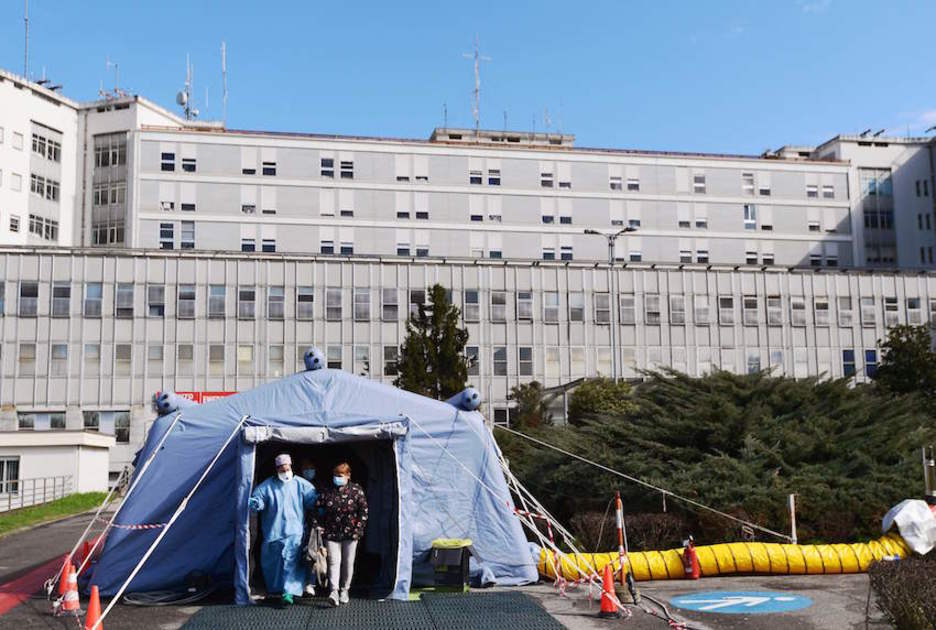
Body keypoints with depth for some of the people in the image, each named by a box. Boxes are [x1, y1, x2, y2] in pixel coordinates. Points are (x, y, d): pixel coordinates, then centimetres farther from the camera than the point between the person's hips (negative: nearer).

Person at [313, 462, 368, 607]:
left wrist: (358, 529, -7)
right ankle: (334, 592, -16)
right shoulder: (327, 492, 2)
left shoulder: (356, 491, -2)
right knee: (334, 562, -10)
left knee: (348, 563, 7)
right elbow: (317, 509, 6)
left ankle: (344, 590, 23)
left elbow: (363, 511, -1)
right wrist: (318, 526, -4)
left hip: (350, 534, 0)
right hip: (331, 534, 0)